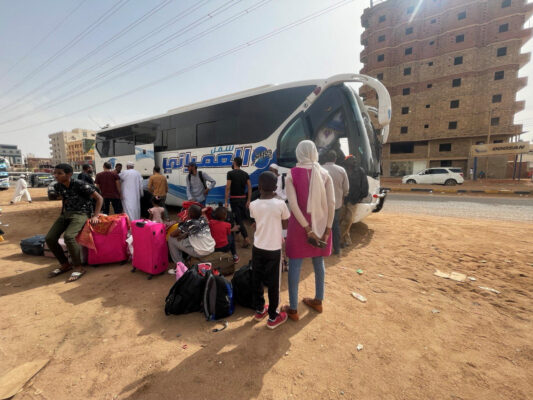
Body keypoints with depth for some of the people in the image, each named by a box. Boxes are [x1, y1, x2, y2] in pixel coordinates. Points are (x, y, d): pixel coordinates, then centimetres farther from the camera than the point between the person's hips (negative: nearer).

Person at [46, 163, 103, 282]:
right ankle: (65, 264, 13)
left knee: (68, 236, -30)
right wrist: (63, 212, 15)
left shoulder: (80, 185, -16)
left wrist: (95, 216, -18)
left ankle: (78, 268, -14)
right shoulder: (58, 186, 4)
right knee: (49, 238, -7)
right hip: (65, 214, 8)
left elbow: (99, 198, -13)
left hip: (81, 214, -7)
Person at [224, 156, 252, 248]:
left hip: (234, 199, -6)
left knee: (238, 219, -7)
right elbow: (249, 187, 2)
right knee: (240, 218, 18)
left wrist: (226, 201, -10)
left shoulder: (230, 173, -8)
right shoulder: (245, 174, 7)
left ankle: (246, 239, -15)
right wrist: (248, 201, 5)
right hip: (243, 198, 6)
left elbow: (228, 188, -13)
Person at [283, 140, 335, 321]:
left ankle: (293, 309, 19)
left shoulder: (292, 175, -8)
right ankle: (318, 301, 36)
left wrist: (307, 229, -13)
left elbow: (293, 204, -16)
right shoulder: (324, 173, -1)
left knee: (295, 265, 8)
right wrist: (328, 229, -3)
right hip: (320, 224, 3)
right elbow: (332, 203, -7)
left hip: (299, 224, -3)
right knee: (318, 262, 19)